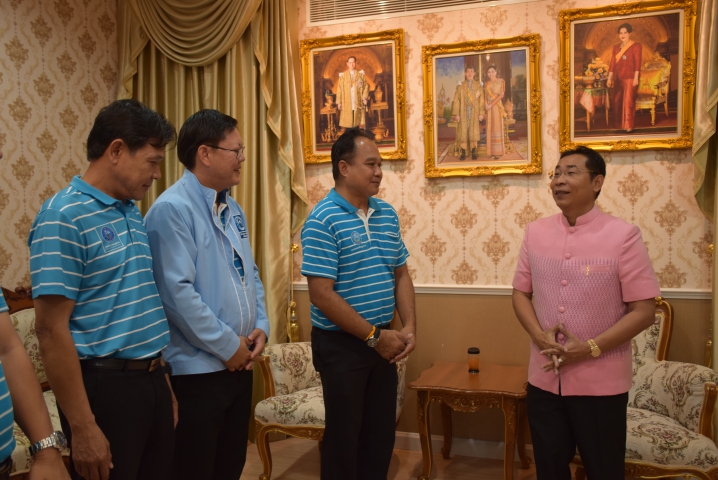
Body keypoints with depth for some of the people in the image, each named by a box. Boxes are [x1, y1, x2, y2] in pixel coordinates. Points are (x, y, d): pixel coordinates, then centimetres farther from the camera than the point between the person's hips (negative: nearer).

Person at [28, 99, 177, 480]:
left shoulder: (135, 215, 11)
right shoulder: (64, 216, -14)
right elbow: (52, 330, -18)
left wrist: (163, 384, 17)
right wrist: (83, 428, -18)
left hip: (151, 381, 8)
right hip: (106, 386, -8)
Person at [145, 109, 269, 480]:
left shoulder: (233, 209, 10)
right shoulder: (172, 209, -17)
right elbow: (177, 292, -23)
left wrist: (261, 326, 1)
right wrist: (228, 345, -16)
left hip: (240, 363, 8)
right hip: (198, 369, -8)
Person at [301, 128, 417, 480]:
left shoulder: (387, 215, 6)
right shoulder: (323, 221, -16)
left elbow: (401, 274, 12)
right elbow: (322, 294, -20)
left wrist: (409, 327, -1)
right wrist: (373, 336, -17)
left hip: (382, 340, 7)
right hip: (341, 344, -6)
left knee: (382, 432, 17)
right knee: (344, 435, 9)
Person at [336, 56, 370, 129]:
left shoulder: (361, 74, 10)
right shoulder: (343, 75, 7)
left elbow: (366, 86, 8)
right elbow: (339, 89, 5)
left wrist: (365, 97, -6)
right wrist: (339, 102, -1)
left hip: (359, 103, 1)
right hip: (347, 104, 0)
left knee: (360, 123, -3)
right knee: (348, 124, -4)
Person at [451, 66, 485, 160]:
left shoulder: (478, 85, 7)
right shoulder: (460, 85, 5)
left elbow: (481, 100, 4)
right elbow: (456, 100, 2)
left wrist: (481, 113, -3)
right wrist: (456, 114, -5)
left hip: (474, 112, 0)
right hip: (463, 112, 0)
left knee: (474, 131, 0)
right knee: (463, 131, -1)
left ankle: (474, 152, 7)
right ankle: (463, 153, 3)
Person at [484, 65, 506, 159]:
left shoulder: (501, 81, 0)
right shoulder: (487, 83, 13)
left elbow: (501, 95, -8)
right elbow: (486, 96, 11)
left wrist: (492, 104, -15)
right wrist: (486, 104, -9)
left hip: (496, 106, -4)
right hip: (489, 107, 4)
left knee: (497, 127, -5)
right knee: (490, 128, 2)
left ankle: (498, 152, -2)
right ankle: (492, 152, 4)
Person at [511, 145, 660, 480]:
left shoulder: (623, 235, -10)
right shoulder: (535, 232, 3)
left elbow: (643, 310, -10)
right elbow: (521, 292, 9)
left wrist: (591, 348, -18)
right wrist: (539, 336, -9)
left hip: (601, 383, -3)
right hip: (544, 378, 4)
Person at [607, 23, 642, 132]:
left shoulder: (636, 46, 0)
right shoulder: (615, 47, 14)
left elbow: (637, 63, -7)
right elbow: (612, 64, 11)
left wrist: (636, 77, -14)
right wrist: (609, 78, 5)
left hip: (630, 78, -5)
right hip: (618, 78, 5)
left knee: (628, 101, -8)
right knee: (616, 101, 5)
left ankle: (629, 126, -6)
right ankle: (618, 125, 14)